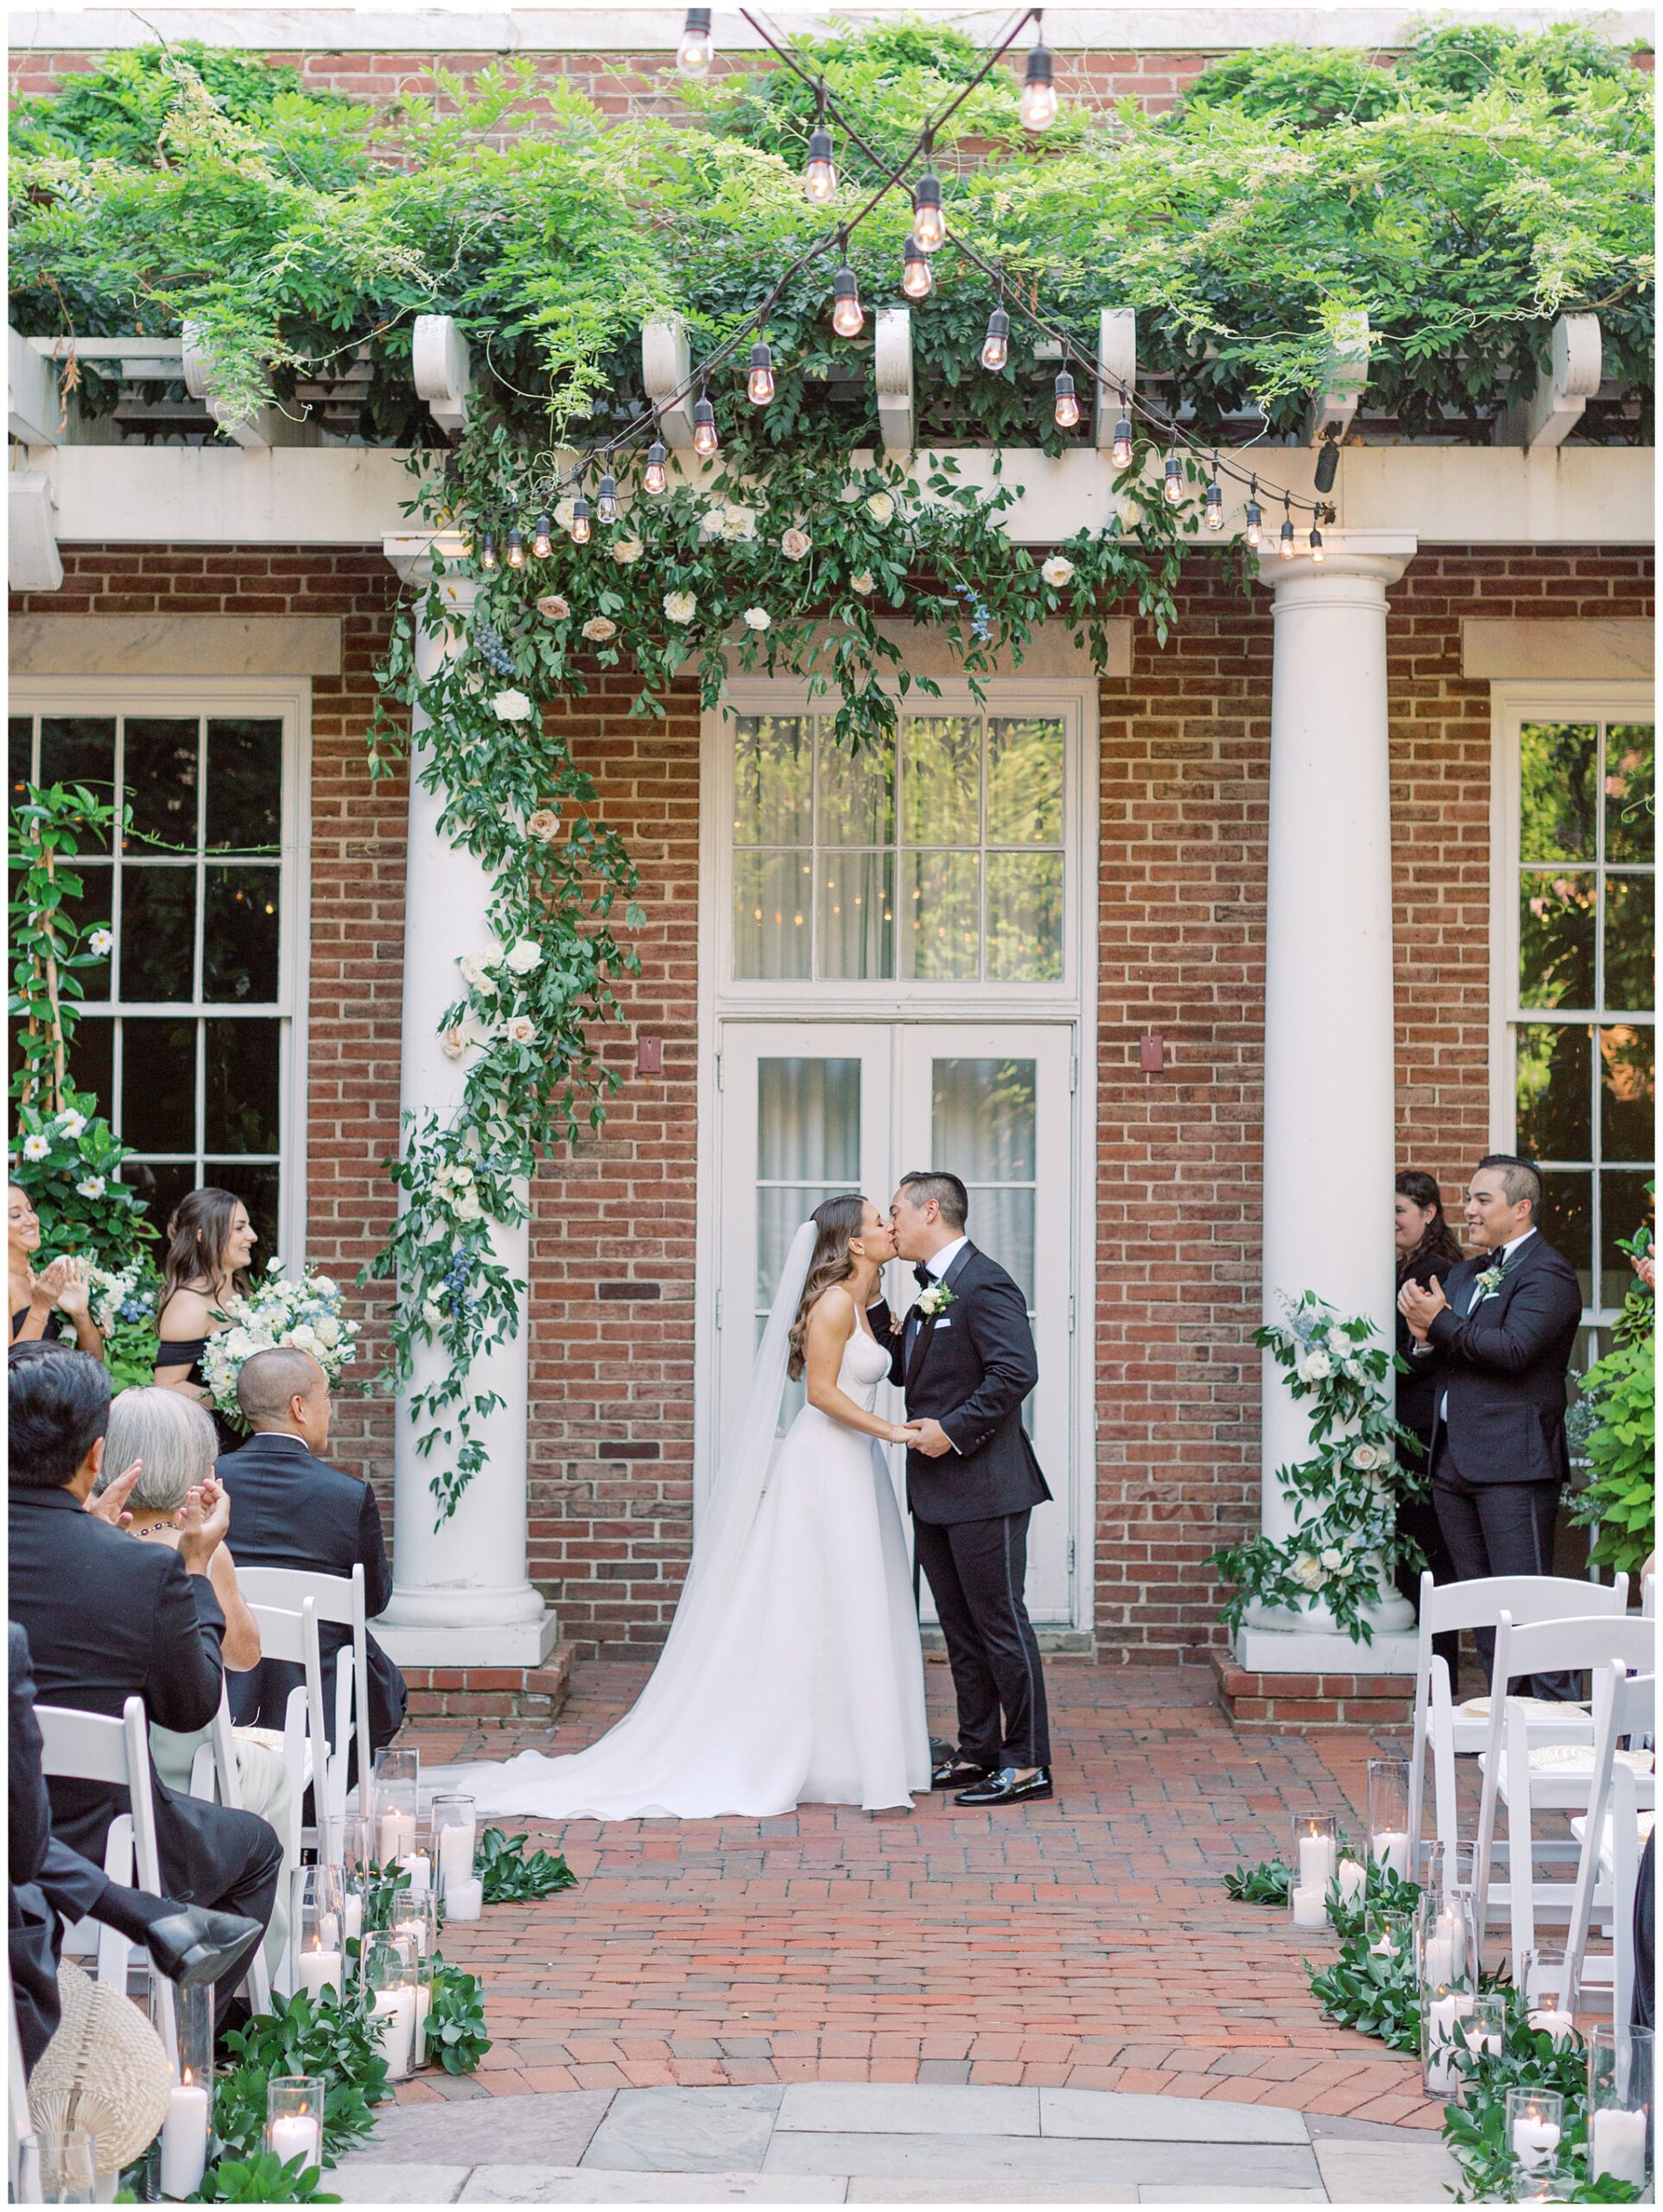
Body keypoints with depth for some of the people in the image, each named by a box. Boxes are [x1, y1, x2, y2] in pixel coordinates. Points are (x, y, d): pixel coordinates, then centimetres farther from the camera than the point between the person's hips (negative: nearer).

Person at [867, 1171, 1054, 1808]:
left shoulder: (984, 1283, -16)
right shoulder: (933, 1289, 16)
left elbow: (1016, 1371, -24)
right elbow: (906, 1369, 19)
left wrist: (953, 1431, -21)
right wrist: (871, 1306, 6)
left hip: (983, 1488, -10)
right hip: (935, 1492, 10)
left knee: (1000, 1623, -3)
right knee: (960, 1628, 15)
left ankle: (1028, 1763, 4)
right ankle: (978, 1753, 24)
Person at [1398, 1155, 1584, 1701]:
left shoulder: (1547, 1273, -8)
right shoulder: (1465, 1274, 19)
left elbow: (1514, 1349, -22)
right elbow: (1431, 1354, 15)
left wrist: (1441, 1324, -14)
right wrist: (1425, 1335, -7)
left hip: (1513, 1463, -9)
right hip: (1454, 1461, 9)